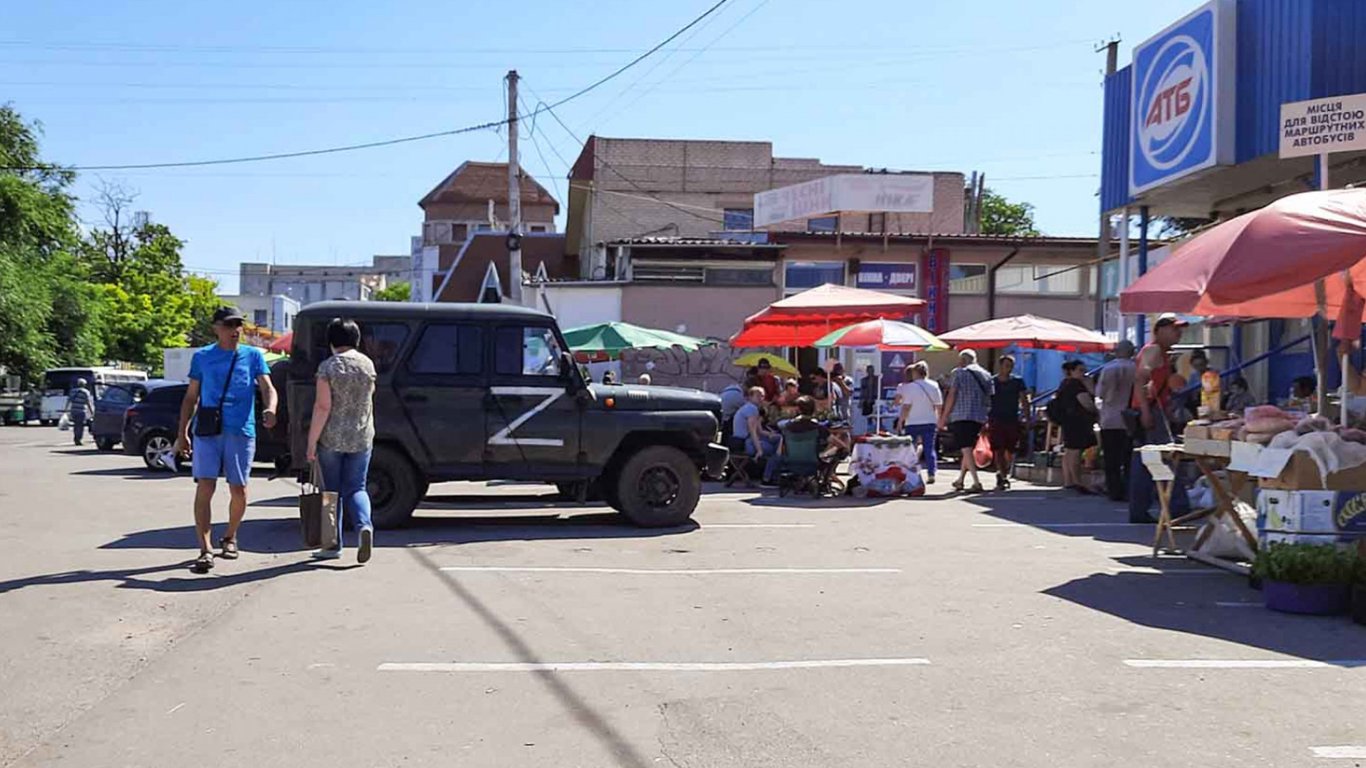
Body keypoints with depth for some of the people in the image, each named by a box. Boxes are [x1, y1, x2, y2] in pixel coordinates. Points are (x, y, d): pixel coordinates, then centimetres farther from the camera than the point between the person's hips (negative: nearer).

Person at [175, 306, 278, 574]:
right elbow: (191, 397, 14)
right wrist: (182, 433, 9)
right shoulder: (202, 357, 11)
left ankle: (230, 538, 30)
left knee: (238, 491, 6)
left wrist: (270, 410, -24)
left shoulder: (253, 356, 9)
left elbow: (267, 388, -1)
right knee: (205, 488, -9)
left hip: (242, 431, 0)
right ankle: (205, 549, -9)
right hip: (207, 431, 0)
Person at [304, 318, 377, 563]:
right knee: (355, 487, 10)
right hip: (362, 437, 3)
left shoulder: (328, 367, -11)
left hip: (331, 438, -3)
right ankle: (364, 525, -17)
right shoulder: (367, 364, 2)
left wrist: (312, 442, -11)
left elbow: (322, 407, -15)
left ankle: (333, 545, 14)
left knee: (332, 490, 9)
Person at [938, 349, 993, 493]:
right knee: (969, 448, 18)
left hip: (961, 416, -6)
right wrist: (986, 421, 18)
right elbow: (988, 399, 13)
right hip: (979, 417, 6)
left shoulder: (958, 373, -2)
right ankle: (960, 480, 27)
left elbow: (951, 396, -7)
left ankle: (977, 482, -17)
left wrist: (943, 417, -3)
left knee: (966, 449, -7)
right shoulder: (986, 375, 14)